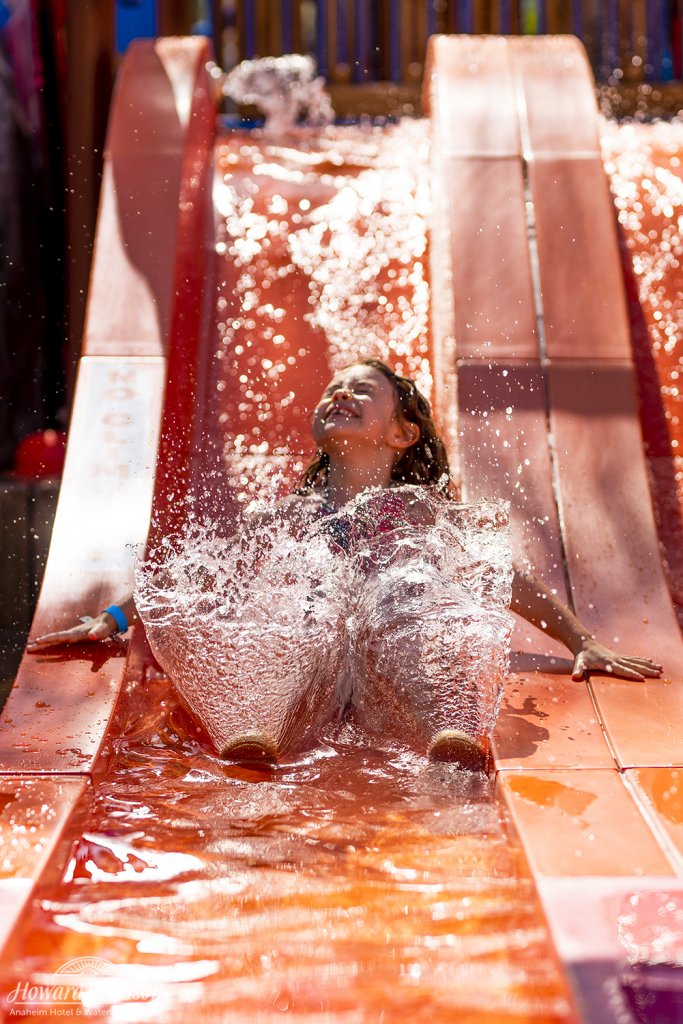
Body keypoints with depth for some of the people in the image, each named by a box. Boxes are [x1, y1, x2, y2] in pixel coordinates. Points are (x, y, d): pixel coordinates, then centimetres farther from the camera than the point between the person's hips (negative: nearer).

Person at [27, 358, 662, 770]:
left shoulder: (424, 507, 33)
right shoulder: (288, 513, 37)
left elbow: (510, 580, 27)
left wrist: (585, 644, 16)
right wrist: (114, 618, 29)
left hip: (396, 654, -1)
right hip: (302, 650, 2)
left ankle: (454, 735, -69)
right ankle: (253, 734, -66)